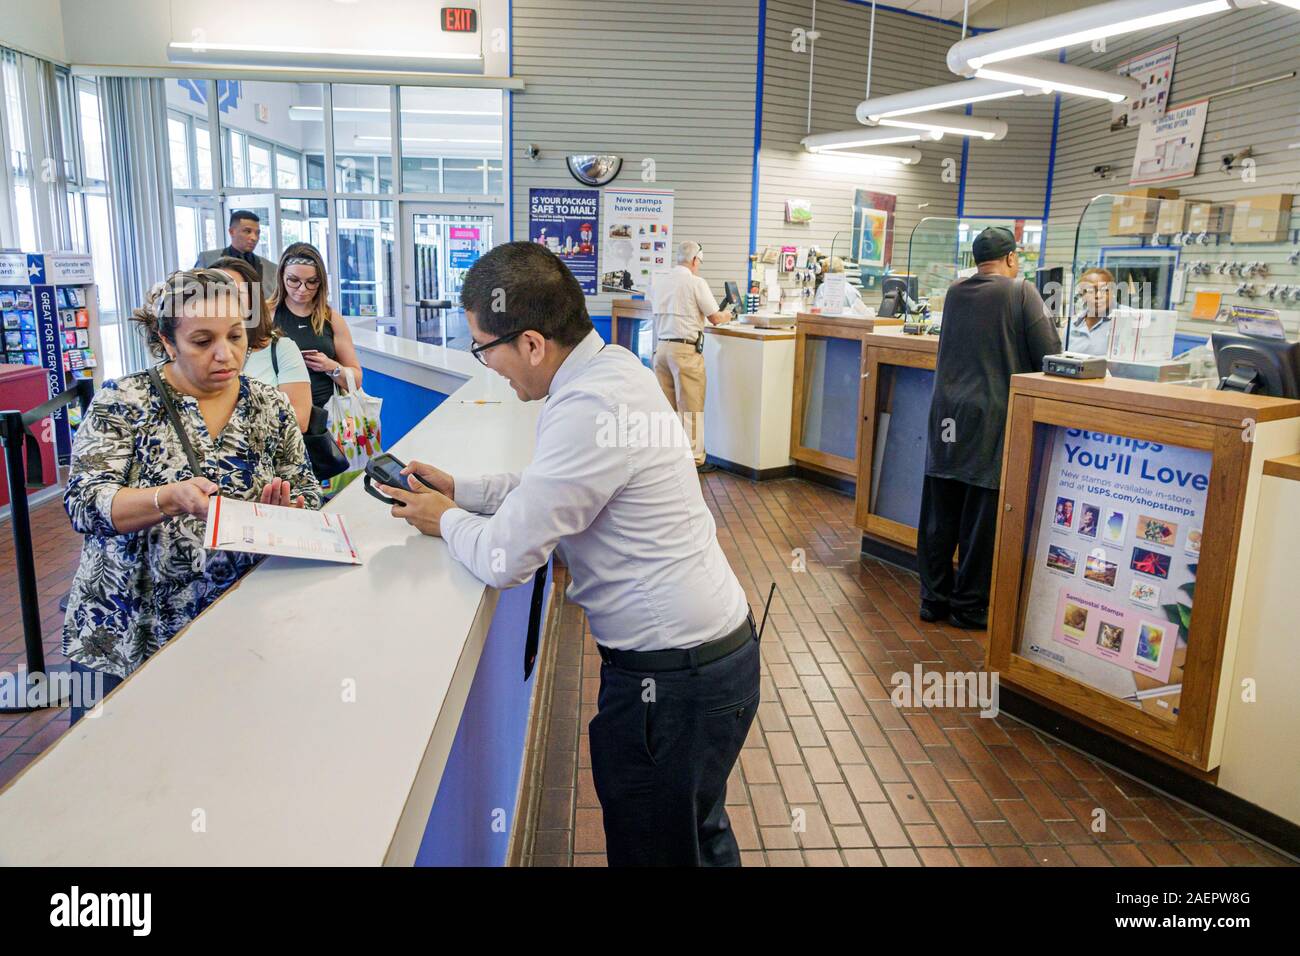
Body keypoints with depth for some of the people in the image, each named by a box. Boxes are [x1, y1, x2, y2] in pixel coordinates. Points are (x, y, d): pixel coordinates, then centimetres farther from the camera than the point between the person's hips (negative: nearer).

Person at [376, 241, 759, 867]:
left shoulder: (589, 410, -28)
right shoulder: (611, 365, 3)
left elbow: (504, 558, -21)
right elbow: (550, 485, 18)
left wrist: (448, 522, -1)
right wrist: (458, 489, 10)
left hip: (675, 676, -9)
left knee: (651, 851, 11)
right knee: (699, 834, 28)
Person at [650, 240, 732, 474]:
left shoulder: (659, 282, 9)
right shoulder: (696, 282, -8)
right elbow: (715, 318, -6)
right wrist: (727, 315, 17)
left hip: (662, 346, 6)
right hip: (686, 350, -6)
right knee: (691, 408, 1)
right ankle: (694, 459, 5)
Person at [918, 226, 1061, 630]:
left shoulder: (954, 293, 9)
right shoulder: (1021, 292, -6)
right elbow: (1049, 354, -7)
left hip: (946, 415, 5)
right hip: (990, 419, -5)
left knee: (939, 513, 9)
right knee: (981, 518, 4)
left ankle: (934, 598, 19)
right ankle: (969, 607, 13)